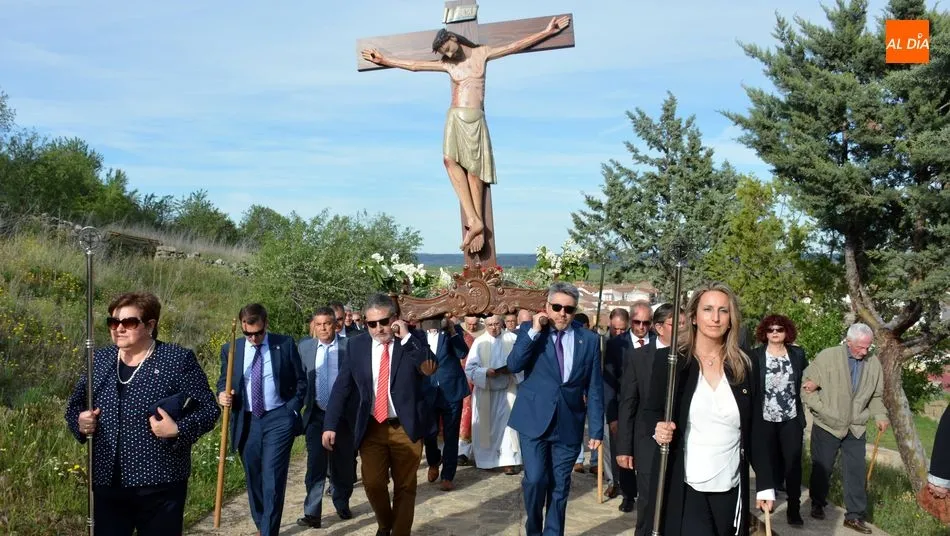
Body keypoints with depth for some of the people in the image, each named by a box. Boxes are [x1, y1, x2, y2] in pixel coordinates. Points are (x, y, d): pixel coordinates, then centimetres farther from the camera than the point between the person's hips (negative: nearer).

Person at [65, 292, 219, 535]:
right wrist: (79, 422, -4)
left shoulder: (178, 359, -7)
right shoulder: (99, 359, 9)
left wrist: (178, 430, -23)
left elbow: (208, 408, -7)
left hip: (160, 483, -4)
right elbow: (75, 403, 18)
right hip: (106, 483, 4)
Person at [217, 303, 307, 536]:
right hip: (246, 422, 3)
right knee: (253, 480, 13)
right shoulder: (230, 349, 2)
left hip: (278, 419, -3)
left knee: (272, 480, -9)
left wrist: (292, 410, -5)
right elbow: (223, 383, 10)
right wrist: (223, 395, -13)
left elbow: (301, 381, 4)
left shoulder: (285, 344, -3)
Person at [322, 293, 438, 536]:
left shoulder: (413, 341, -5)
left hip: (406, 427, -2)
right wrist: (330, 425, -3)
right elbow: (342, 387, 3)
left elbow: (430, 369, -23)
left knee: (405, 487, 7)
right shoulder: (357, 344, 1)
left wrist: (406, 336, -22)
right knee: (373, 484, 1)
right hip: (371, 427, 2)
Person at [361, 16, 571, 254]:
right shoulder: (447, 64, 15)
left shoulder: (481, 54, 10)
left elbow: (516, 45, 9)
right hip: (454, 118, 1)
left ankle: (476, 224, -12)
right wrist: (385, 60, 22)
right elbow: (414, 65, 20)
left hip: (474, 119, -1)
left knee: (474, 169, -11)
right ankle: (475, 222, -31)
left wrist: (547, 31, 6)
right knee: (450, 159, -24)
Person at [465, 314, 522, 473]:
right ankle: (485, 459, 20)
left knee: (507, 423, -4)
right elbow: (470, 369, -7)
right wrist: (486, 372, -23)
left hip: (507, 390, 0)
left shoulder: (513, 339, -2)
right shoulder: (479, 342, -3)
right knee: (485, 425, 7)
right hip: (484, 391, 0)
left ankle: (509, 460, -2)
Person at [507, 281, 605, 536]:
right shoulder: (530, 330, 1)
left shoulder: (589, 339, 2)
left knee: (559, 487, 9)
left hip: (568, 424, 2)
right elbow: (513, 365, -12)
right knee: (535, 479, -9)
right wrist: (534, 331, -18)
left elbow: (594, 388, 3)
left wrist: (596, 429, 0)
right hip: (533, 420, -1)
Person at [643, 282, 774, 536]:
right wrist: (658, 427, -18)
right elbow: (651, 411, 3)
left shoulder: (746, 366, 3)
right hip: (682, 487, -2)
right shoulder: (668, 359, -4)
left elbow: (755, 430, 6)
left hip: (730, 489, 3)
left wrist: (765, 483, 5)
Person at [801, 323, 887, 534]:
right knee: (822, 469, 11)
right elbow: (807, 387, -8)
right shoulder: (827, 357, -11)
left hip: (856, 428, 2)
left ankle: (855, 515, 14)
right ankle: (817, 505, 30)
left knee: (856, 472, 3)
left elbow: (876, 396, 11)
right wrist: (823, 409, -17)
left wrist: (880, 415, -4)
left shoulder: (874, 363, -1)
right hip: (827, 426, -2)